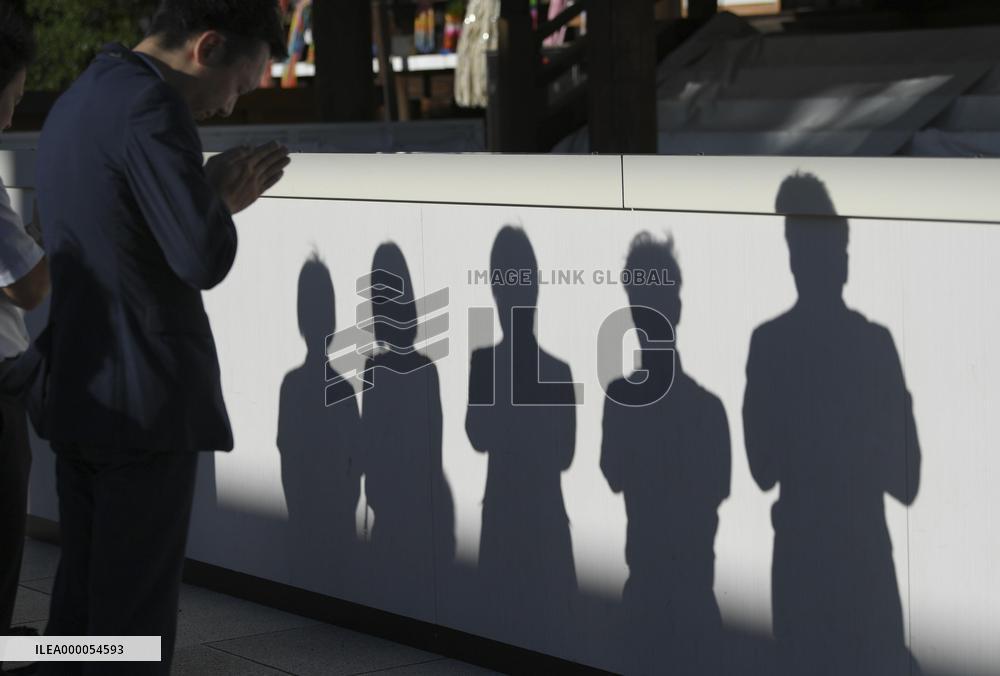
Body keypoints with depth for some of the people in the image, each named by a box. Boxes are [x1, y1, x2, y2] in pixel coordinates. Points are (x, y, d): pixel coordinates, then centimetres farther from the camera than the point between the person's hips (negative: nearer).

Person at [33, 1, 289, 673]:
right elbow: (203, 260, -22)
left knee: (82, 592, 14)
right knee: (135, 615, -3)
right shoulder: (151, 104, -16)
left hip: (76, 393, 9)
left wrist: (218, 196, 14)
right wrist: (223, 199, -2)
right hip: (147, 403, -9)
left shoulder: (74, 103, 16)